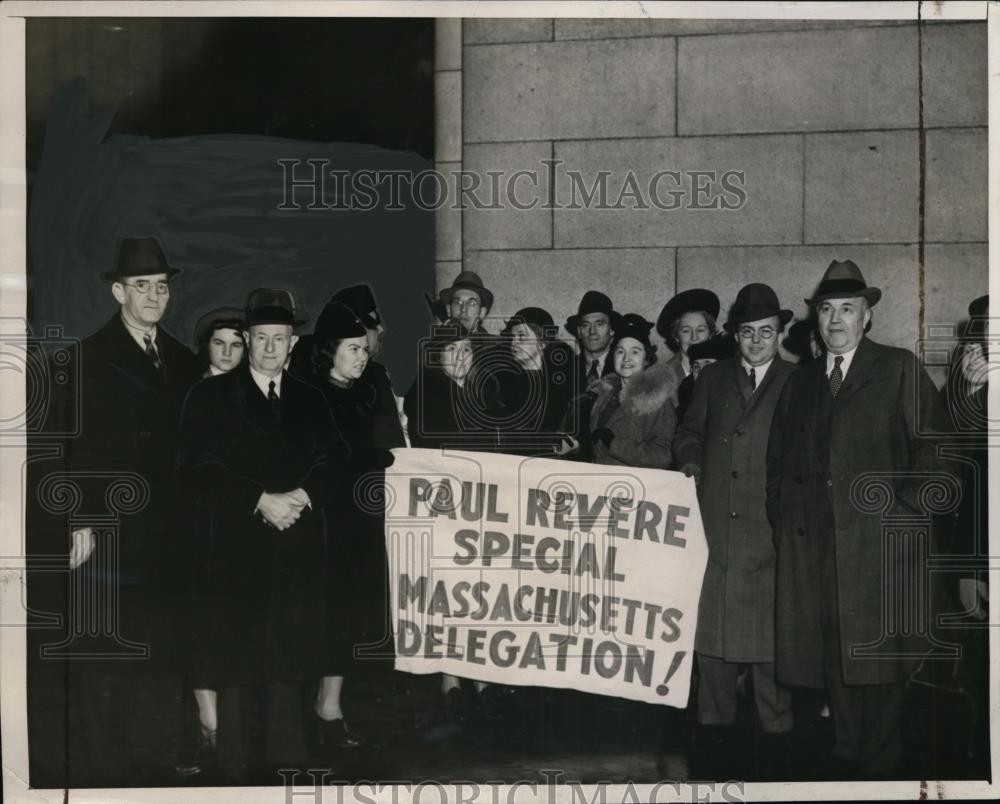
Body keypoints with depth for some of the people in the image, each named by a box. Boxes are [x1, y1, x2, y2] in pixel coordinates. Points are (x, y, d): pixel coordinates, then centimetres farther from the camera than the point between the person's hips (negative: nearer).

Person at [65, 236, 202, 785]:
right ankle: (96, 767, 10)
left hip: (167, 534, 5)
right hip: (112, 534, -5)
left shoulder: (182, 361, 13)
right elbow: (80, 447, -7)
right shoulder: (92, 358, -3)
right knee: (105, 653, -1)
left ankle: (155, 758, 16)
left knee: (162, 653, 5)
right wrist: (83, 523, -13)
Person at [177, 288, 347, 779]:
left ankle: (287, 757, 11)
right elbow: (196, 470, -5)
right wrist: (261, 500, -12)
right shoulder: (211, 396, 4)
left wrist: (302, 495, -11)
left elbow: (333, 461, 9)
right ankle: (233, 766, 5)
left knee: (290, 658, 3)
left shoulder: (310, 401, 16)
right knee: (236, 658, -3)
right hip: (236, 550, -3)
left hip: (298, 550, 3)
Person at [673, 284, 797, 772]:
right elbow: (689, 431, 18)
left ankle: (775, 732, 12)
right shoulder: (713, 378, 14)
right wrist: (691, 460, -1)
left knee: (769, 634, 0)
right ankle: (715, 724, 18)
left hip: (770, 530, -2)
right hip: (716, 526, 3)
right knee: (711, 630, 6)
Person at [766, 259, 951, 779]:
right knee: (831, 654, 4)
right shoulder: (799, 383, 19)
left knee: (877, 653, -4)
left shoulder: (900, 370, 5)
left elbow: (931, 446, 0)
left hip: (877, 537, -4)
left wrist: (906, 513, -7)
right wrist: (781, 519, 10)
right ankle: (846, 755, 15)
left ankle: (881, 764, 6)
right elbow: (778, 460, 22)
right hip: (811, 542, 4)